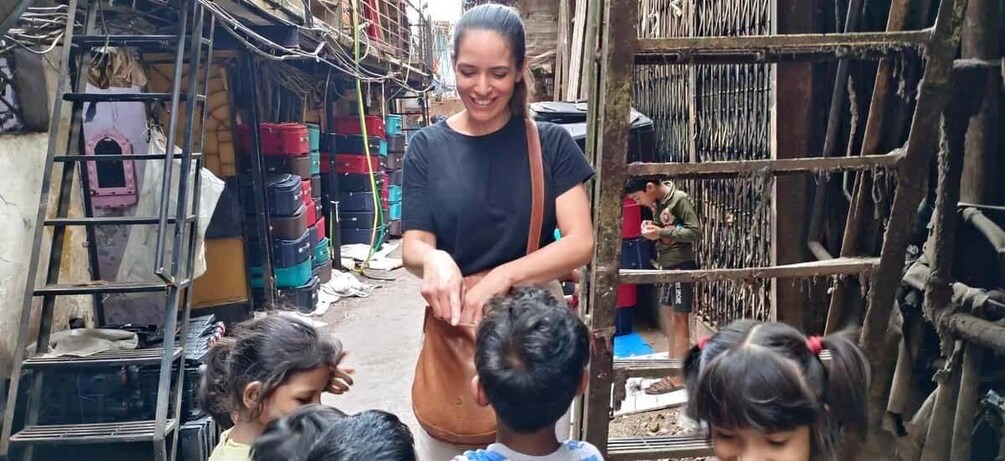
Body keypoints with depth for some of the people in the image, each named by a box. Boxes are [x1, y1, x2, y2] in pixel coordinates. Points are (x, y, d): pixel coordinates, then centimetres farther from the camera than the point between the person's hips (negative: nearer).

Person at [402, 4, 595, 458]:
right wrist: (433, 260, -30)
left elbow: (580, 242, -10)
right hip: (452, 325, 1)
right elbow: (412, 245, -6)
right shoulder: (427, 147, -2)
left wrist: (501, 277, -24)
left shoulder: (550, 142, -4)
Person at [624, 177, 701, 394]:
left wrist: (661, 232, -21)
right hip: (666, 264, 8)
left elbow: (696, 231, -19)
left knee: (680, 317, -4)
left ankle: (679, 376, 0)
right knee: (669, 314, 13)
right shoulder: (657, 203, 8)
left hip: (681, 265, -8)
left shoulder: (680, 199, -16)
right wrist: (652, 228, -4)